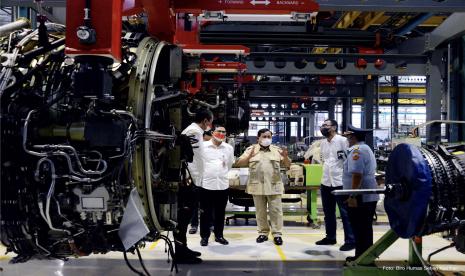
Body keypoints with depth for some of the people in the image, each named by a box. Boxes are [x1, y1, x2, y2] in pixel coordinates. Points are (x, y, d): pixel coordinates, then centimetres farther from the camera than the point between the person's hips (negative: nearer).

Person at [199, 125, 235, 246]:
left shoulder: (229, 148, 7)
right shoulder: (203, 146, -4)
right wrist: (205, 174, 9)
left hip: (223, 185, 3)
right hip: (206, 184, -3)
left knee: (220, 213, 11)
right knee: (206, 213, 4)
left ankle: (219, 235, 22)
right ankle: (204, 236, 14)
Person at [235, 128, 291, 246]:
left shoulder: (277, 150, 7)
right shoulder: (251, 149, 4)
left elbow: (287, 165, 5)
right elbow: (239, 163, -3)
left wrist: (285, 157, -16)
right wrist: (249, 157, -20)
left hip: (274, 186, 0)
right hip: (257, 186, 0)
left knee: (276, 210, 1)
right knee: (260, 211, 8)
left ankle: (277, 234, 8)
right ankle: (263, 233, 18)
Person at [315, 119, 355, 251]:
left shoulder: (343, 141, -10)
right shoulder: (322, 143, 12)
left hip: (341, 182, -7)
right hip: (326, 182, 8)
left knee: (345, 213, -2)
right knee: (328, 212, 16)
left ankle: (350, 240, 4)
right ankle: (330, 237, 28)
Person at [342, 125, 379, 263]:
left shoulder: (357, 150, -14)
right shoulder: (367, 148, 19)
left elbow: (357, 175, -24)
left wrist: (352, 196, -24)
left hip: (360, 198, -10)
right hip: (370, 196, 10)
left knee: (359, 229, -4)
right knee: (366, 228, 16)